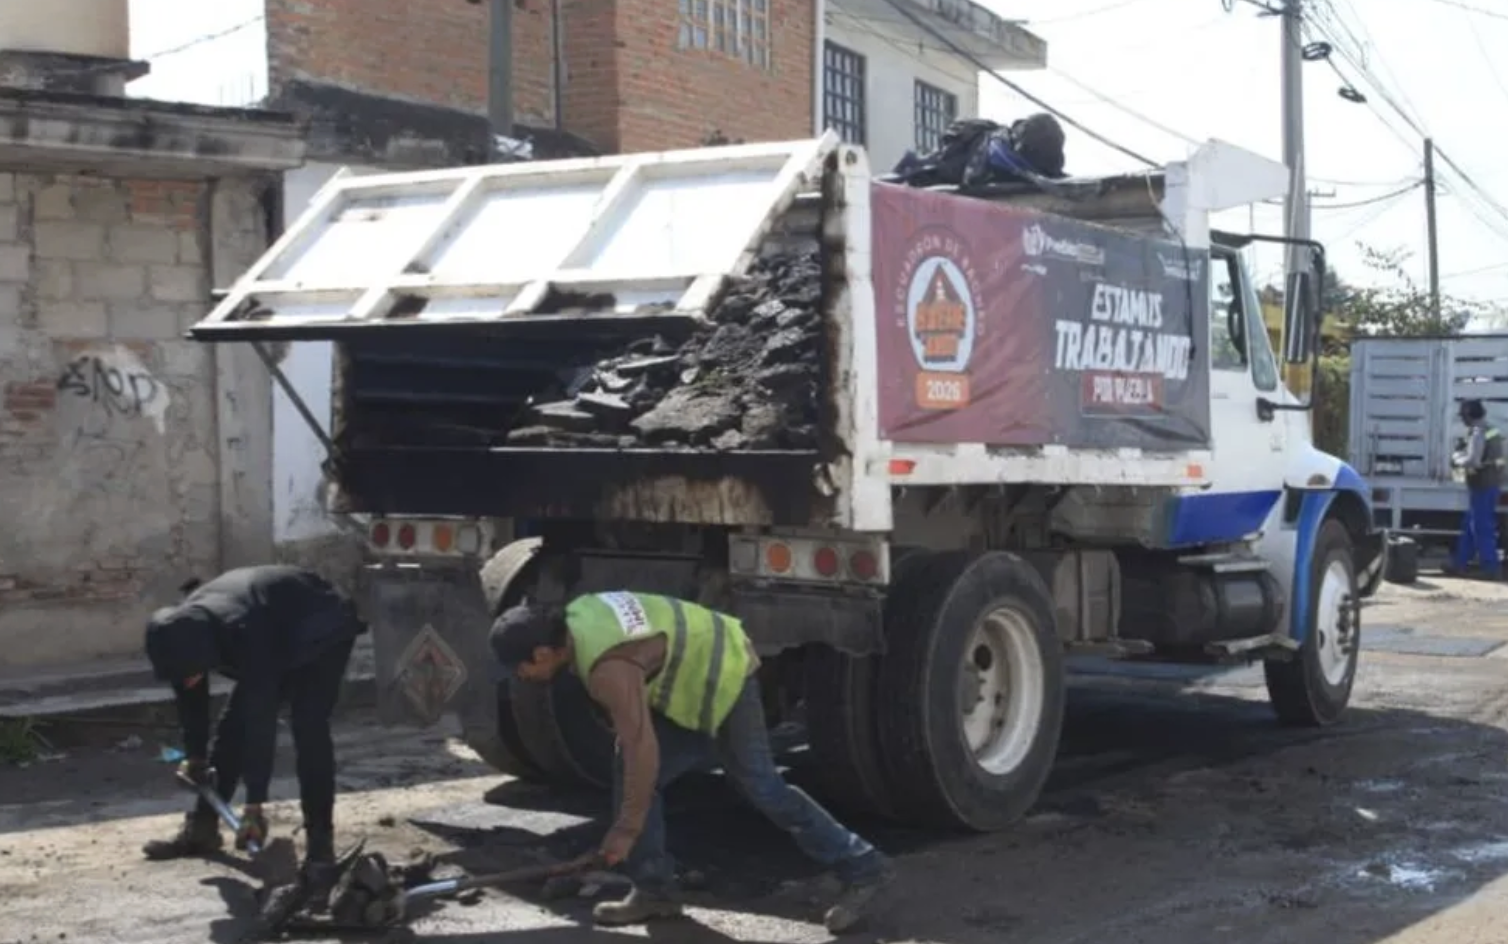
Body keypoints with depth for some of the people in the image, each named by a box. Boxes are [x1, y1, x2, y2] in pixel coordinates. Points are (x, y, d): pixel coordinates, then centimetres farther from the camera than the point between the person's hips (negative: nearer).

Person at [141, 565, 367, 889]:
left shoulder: (243, 633, -43)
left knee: (308, 728, -23)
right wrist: (195, 758, 8)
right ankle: (202, 828, 16)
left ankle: (319, 842, -21)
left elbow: (261, 717, -40)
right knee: (234, 723, 4)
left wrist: (254, 805, -37)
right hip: (277, 637, 8)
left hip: (322, 635, -7)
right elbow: (190, 698, -1)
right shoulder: (182, 632, -21)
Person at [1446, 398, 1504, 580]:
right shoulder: (1490, 430, 14)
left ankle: (1492, 568, -2)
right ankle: (1459, 563, 21)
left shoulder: (1477, 433, -17)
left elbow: (1473, 460, -23)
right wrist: (1459, 455, 11)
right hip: (1491, 483, 10)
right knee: (1469, 525, 15)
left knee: (1481, 527, -4)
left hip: (1482, 485, -10)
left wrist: (1457, 461, -5)